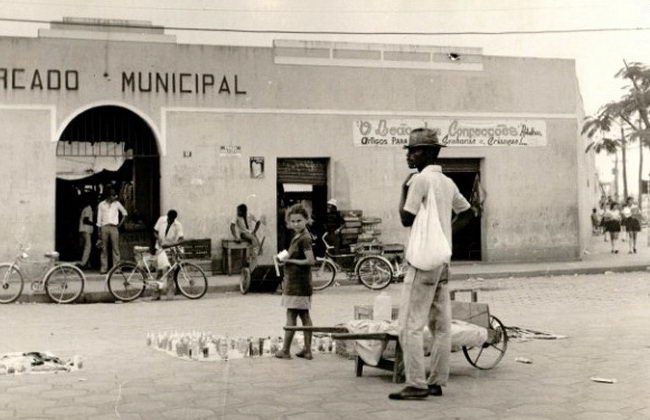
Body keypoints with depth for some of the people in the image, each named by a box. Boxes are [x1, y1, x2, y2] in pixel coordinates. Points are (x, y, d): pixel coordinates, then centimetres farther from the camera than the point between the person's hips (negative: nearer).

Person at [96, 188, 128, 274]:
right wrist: (99, 231, 3)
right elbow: (99, 219, 8)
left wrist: (120, 223, 6)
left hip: (114, 228, 0)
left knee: (115, 248, -6)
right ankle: (104, 268, 2)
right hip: (104, 227, 0)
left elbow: (125, 213, 18)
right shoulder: (101, 205, 8)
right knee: (104, 248, 0)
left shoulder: (117, 204, 10)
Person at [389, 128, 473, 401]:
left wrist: (403, 191, -1)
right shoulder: (447, 182, 14)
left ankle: (416, 385, -8)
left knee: (410, 325, -7)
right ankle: (436, 382, 13)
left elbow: (406, 220, -13)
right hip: (443, 259, 9)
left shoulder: (420, 179, -12)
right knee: (441, 325, 8)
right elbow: (467, 213, 24)